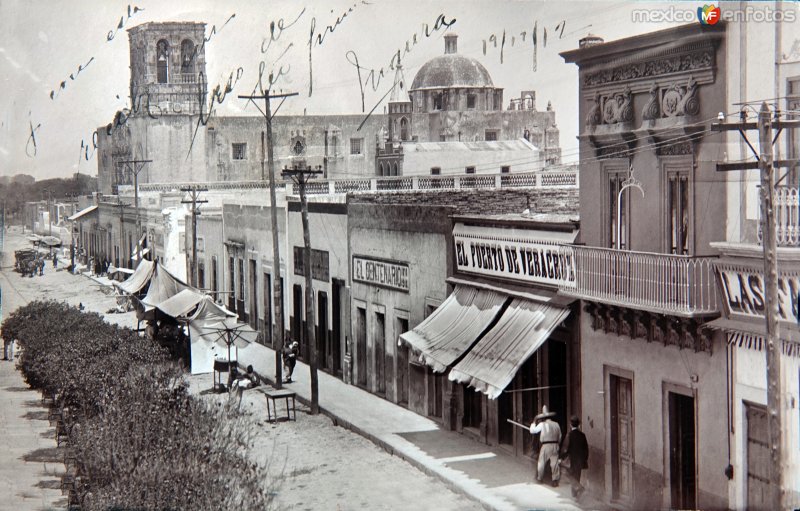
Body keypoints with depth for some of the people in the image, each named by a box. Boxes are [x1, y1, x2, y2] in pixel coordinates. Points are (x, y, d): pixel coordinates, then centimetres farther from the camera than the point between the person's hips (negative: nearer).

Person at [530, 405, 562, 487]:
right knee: (555, 463, 6)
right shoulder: (556, 424, 7)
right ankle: (555, 480, 5)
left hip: (545, 446, -3)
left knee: (541, 463, 9)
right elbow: (560, 437, 13)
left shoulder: (542, 424, -5)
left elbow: (532, 430, 3)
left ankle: (539, 479, 17)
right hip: (555, 445, 3)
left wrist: (534, 422, 15)